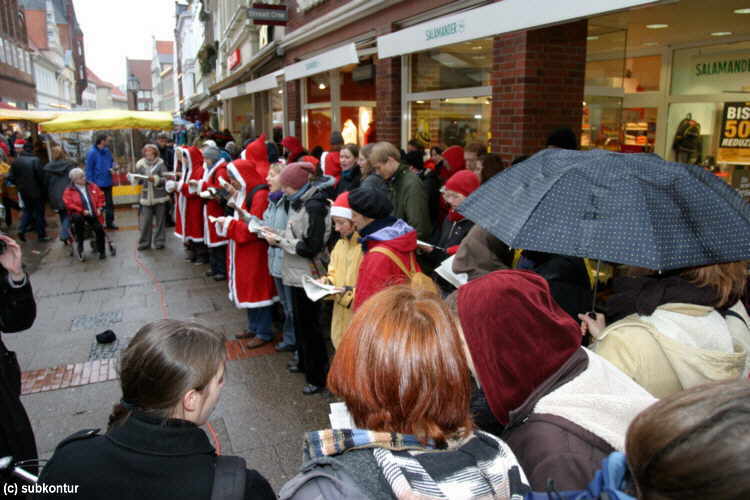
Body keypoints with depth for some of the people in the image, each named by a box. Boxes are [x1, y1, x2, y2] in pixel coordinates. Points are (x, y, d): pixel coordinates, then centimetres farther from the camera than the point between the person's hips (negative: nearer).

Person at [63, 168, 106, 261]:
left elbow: (101, 196, 18)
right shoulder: (69, 190, 1)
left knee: (99, 229, -20)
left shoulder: (92, 186, 13)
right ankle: (79, 243, -20)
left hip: (93, 214, 3)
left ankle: (101, 251, 0)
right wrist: (82, 211, -19)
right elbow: (69, 204, -8)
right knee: (78, 218, -38)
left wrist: (99, 208, 3)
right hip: (78, 214, -3)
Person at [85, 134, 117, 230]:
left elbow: (112, 161, 20)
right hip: (97, 184, -6)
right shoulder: (92, 153, -14)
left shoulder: (107, 151, 4)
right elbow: (89, 169, -12)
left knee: (110, 203, 12)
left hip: (108, 182, 6)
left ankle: (110, 223, 23)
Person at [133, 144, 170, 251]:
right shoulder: (140, 164, 3)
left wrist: (155, 179, -21)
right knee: (145, 221, 0)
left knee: (160, 221, 7)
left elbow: (165, 179, -8)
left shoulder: (160, 164, -5)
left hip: (159, 197, -2)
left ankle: (159, 242, 18)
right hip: (146, 197, 2)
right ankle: (144, 242, 12)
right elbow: (138, 181, 9)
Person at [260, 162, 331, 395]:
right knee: (300, 320, 21)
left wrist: (280, 240, -16)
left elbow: (311, 247, -23)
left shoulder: (314, 207, -21)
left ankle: (317, 377, 16)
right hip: (298, 273, 9)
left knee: (308, 324, 1)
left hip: (309, 275, -9)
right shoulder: (299, 202, 8)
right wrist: (277, 234, -1)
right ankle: (305, 362, 40)